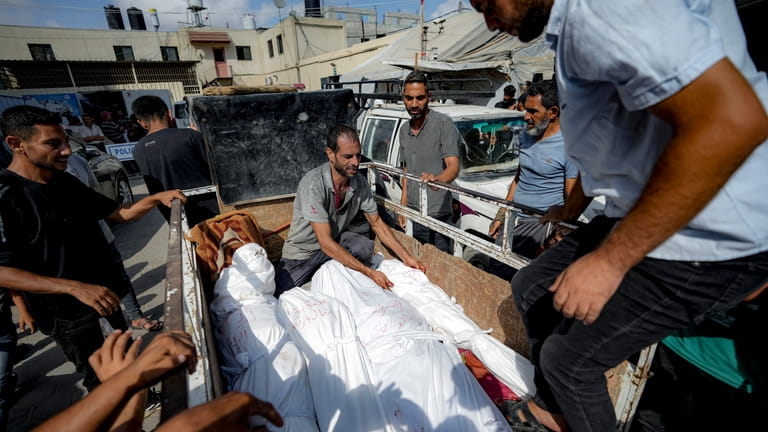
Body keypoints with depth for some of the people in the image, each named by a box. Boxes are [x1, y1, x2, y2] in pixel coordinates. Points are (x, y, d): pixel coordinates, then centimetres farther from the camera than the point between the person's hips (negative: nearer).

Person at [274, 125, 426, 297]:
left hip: (337, 240, 4)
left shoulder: (359, 182, -13)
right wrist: (369, 273, -34)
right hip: (302, 252, -3)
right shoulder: (312, 185, -30)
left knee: (365, 246, -27)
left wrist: (406, 257, -11)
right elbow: (325, 242, -32)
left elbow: (377, 223, -2)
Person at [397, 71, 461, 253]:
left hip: (436, 215, -6)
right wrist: (403, 207, 14)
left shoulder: (443, 123, -9)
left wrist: (437, 179, -41)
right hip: (411, 213, 6)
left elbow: (453, 167, -18)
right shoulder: (404, 130, 13)